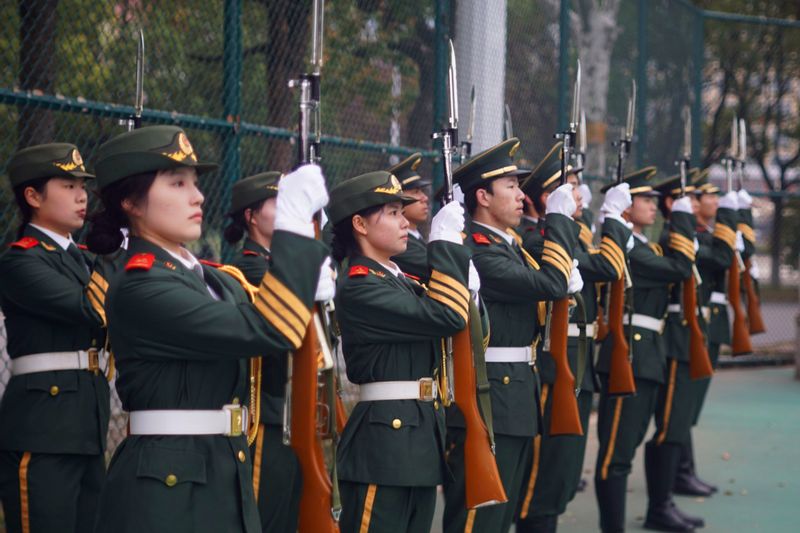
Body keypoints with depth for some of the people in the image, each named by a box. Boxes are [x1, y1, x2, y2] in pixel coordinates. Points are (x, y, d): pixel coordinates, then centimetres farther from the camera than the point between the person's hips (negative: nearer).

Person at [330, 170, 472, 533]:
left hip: (420, 434, 10)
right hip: (383, 438, -10)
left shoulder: (398, 280, 16)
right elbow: (444, 316, -20)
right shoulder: (359, 289, -14)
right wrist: (445, 241, -11)